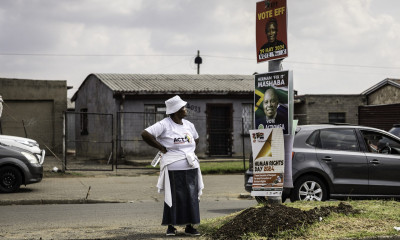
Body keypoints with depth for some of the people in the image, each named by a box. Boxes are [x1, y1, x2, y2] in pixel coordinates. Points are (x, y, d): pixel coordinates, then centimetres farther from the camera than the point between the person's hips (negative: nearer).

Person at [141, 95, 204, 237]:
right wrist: (162, 148, -12)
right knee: (173, 198, 0)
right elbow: (145, 134, -17)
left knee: (191, 197, 6)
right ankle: (171, 226, 11)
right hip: (173, 169, -6)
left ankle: (189, 226, 15)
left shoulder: (188, 125, 13)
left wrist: (190, 151, 14)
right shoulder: (164, 125, -9)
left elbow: (196, 139, 32)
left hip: (191, 168, 6)